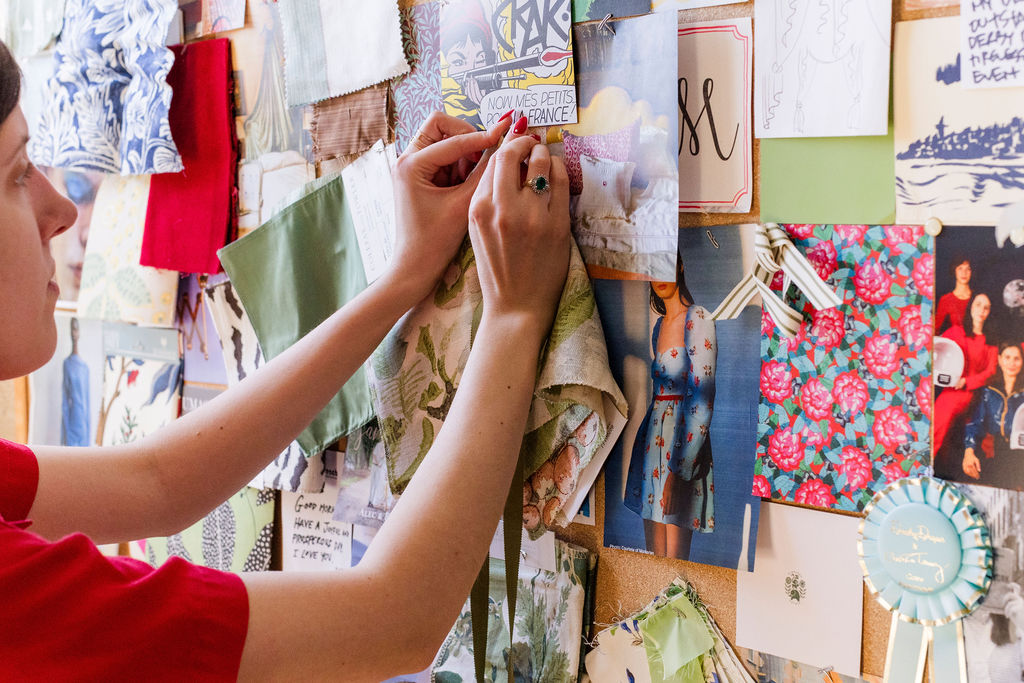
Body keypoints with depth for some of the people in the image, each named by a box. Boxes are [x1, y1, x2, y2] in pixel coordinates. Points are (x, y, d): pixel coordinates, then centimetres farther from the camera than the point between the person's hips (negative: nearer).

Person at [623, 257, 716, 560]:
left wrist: (679, 470, -19)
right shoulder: (660, 324, 16)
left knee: (674, 557, -6)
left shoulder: (697, 319, -9)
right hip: (654, 438, 8)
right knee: (655, 551, 8)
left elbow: (702, 398, -15)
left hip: (684, 436, -8)